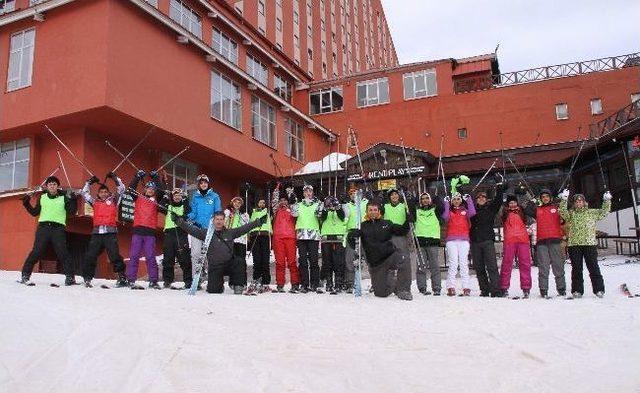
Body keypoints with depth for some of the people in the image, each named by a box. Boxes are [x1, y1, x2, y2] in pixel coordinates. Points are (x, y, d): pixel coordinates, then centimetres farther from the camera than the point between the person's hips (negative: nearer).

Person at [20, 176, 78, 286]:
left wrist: (72, 200, -10)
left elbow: (72, 212, 1)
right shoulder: (42, 197, 17)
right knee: (36, 251, -6)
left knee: (62, 253, -10)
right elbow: (35, 212, 20)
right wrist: (26, 204, 9)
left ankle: (70, 277, -6)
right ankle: (25, 275, 2)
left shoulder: (64, 197, 10)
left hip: (58, 228, -2)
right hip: (43, 227, 2)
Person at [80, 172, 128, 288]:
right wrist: (89, 182, 21)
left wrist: (115, 178, 11)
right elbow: (84, 193, 24)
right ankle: (87, 278, 8)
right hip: (97, 232, 3)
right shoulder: (95, 202, 21)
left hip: (111, 232, -3)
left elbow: (122, 189, 11)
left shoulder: (113, 200, 15)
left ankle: (122, 277, -10)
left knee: (114, 255, -11)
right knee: (90, 256, 0)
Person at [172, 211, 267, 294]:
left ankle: (237, 286, -7)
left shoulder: (230, 232, 6)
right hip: (214, 267, -1)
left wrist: (258, 222, -2)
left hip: (229, 264, 1)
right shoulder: (207, 233, 1)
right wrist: (179, 221, -17)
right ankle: (219, 284, 33)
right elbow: (192, 229, -6)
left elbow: (244, 228, 3)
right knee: (213, 291, -5)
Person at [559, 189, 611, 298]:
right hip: (574, 244, 0)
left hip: (590, 244, 0)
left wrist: (607, 201, -6)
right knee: (576, 269, 3)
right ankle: (577, 290, 8)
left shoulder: (592, 213, 14)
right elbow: (563, 212, -6)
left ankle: (599, 289, 5)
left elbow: (604, 212, 8)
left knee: (593, 267, -1)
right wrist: (564, 199, -17)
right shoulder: (571, 214, 12)